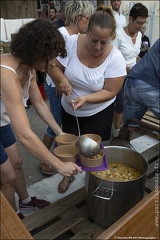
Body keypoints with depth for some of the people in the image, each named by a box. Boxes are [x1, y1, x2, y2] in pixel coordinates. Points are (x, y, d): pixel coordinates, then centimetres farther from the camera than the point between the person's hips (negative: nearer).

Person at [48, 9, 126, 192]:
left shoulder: (115, 58, -21)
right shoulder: (71, 43, -17)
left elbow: (110, 91, -18)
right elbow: (54, 67, -9)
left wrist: (86, 98, -33)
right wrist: (62, 79, -31)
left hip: (98, 114, -2)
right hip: (68, 110, 3)